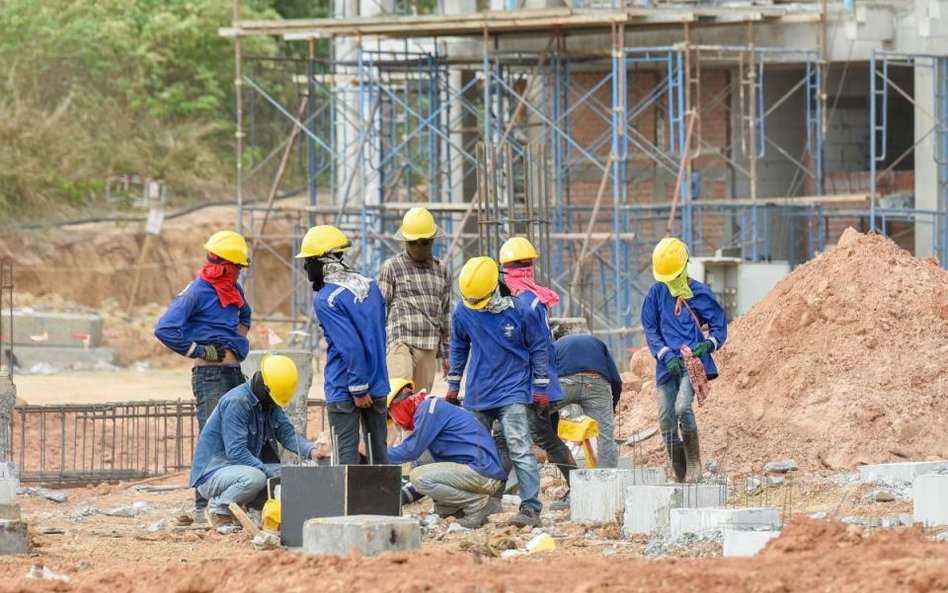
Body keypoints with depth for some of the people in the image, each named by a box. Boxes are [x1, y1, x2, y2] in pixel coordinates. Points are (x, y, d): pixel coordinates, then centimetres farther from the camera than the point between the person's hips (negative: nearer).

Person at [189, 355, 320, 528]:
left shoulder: (270, 403, 6)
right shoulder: (236, 402, -22)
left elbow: (288, 434, 2)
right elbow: (236, 451, -26)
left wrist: (310, 451, -18)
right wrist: (270, 474, -27)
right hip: (212, 473, -9)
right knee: (254, 478, -36)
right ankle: (218, 508, -10)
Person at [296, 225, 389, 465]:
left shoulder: (326, 299, -15)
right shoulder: (369, 286, 7)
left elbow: (350, 346, -22)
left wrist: (358, 389, -16)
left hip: (344, 391, -7)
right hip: (378, 386, 7)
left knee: (347, 452, -2)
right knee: (378, 448, 11)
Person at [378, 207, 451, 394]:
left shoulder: (441, 270, 18)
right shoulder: (391, 267, 5)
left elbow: (445, 314, 23)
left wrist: (446, 354, 21)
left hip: (428, 349, 5)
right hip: (400, 342, -5)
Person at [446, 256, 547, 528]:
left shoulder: (518, 310, -11)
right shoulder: (462, 312, -2)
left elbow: (537, 348, 0)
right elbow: (458, 349, 13)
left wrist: (540, 388, 1)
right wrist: (453, 387, 16)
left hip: (513, 392, -4)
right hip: (477, 395, 4)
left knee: (520, 449, -13)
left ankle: (531, 508, -13)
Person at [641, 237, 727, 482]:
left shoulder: (700, 293, 2)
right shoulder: (656, 293, 8)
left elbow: (719, 327, 7)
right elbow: (650, 330, 8)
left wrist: (708, 345, -15)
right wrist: (666, 355, -8)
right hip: (667, 367, 4)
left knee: (682, 407, -27)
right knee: (666, 422, 0)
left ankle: (694, 463, -14)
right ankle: (681, 477, 10)